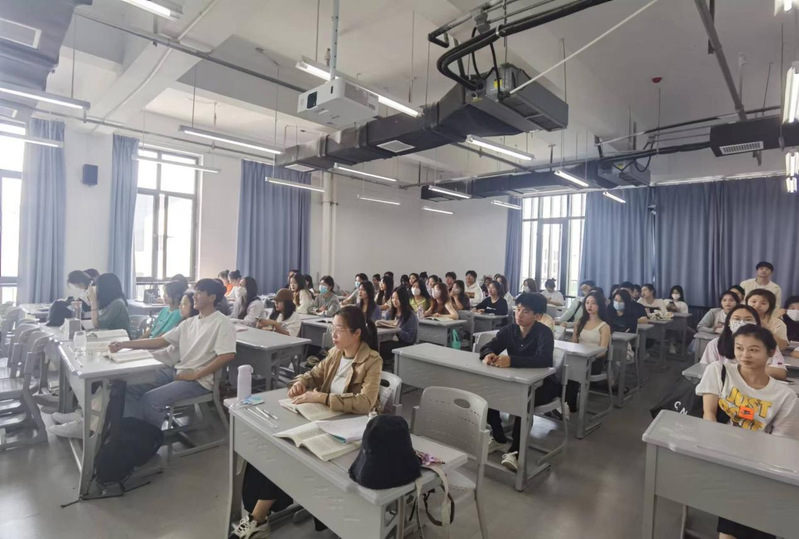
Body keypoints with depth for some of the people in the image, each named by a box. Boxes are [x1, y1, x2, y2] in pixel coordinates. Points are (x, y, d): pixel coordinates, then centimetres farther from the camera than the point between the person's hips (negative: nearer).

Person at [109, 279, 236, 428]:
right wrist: (124, 344, 3)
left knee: (151, 399, -22)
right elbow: (160, 341, 12)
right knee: (130, 388, 0)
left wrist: (195, 375, -18)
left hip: (199, 381, -8)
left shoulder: (221, 323, -13)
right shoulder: (189, 322, 13)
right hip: (177, 371, 8)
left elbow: (228, 356, -23)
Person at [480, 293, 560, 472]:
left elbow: (543, 360, -38)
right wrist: (489, 354, -34)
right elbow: (487, 347, -8)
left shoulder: (544, 333, -21)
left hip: (542, 383, -5)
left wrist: (511, 360, -50)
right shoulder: (509, 330, -5)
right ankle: (499, 439, 5)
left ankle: (515, 451, -21)